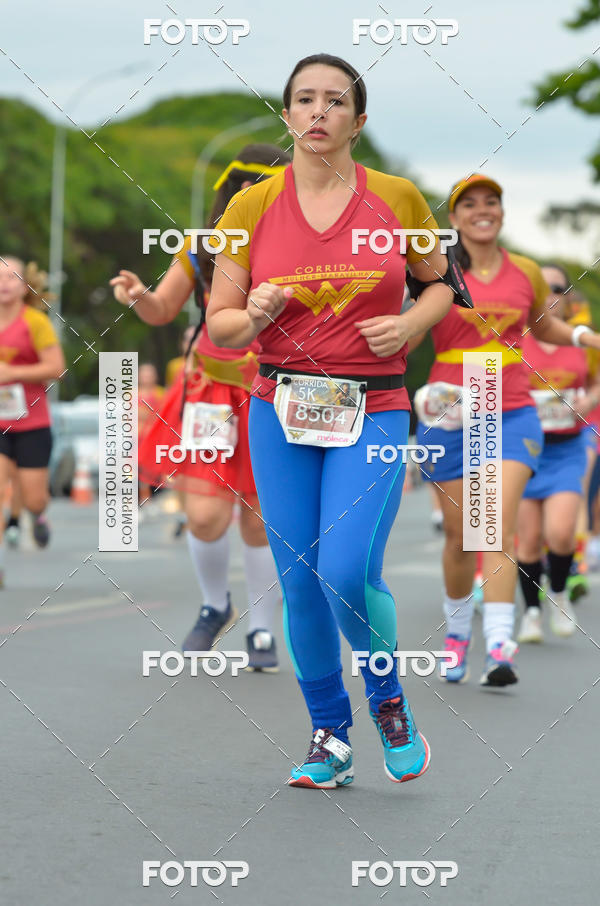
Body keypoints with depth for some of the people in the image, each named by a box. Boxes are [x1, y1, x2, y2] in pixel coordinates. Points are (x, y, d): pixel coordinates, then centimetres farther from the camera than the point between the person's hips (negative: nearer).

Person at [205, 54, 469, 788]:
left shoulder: (397, 199, 0)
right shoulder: (251, 208, 2)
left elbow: (440, 282, 15)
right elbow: (218, 325, 6)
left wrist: (408, 325, -5)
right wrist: (255, 316, -16)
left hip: (374, 411, -2)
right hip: (281, 409, 2)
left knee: (348, 572, -17)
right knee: (299, 583, 2)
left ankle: (388, 700, 12)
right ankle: (330, 738, 19)